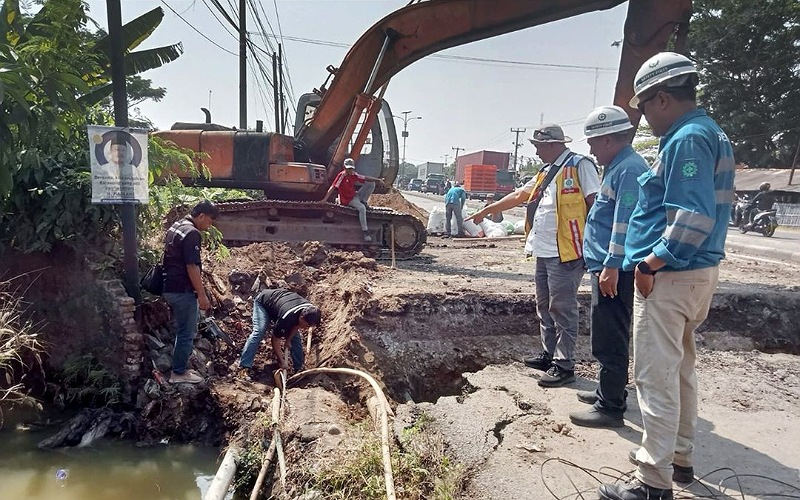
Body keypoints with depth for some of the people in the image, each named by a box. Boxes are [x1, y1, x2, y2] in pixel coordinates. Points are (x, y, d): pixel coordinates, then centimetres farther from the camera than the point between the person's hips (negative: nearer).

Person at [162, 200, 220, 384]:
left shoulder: (176, 226, 13)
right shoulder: (192, 233, -19)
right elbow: (192, 267, -22)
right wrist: (202, 295, -17)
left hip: (170, 288, 10)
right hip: (183, 291, -10)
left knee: (182, 331, 19)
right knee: (187, 333, 1)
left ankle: (180, 367, 27)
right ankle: (179, 373, 10)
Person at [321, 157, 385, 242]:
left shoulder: (354, 175, 2)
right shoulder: (342, 175, -17)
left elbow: (366, 178, 7)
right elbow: (333, 187, -23)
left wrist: (378, 180, -5)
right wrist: (325, 199, -31)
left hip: (355, 195, 7)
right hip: (348, 200, -7)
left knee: (371, 184, 0)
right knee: (361, 208, -34)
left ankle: (363, 202, 2)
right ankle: (365, 232, -30)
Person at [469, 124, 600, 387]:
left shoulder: (579, 165, -8)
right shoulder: (546, 172, 19)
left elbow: (596, 203, -14)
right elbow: (518, 195, 25)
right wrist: (486, 210, 29)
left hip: (565, 252, -9)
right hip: (544, 252, 9)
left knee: (562, 309, -2)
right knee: (544, 307, 16)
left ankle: (564, 365, 7)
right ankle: (548, 354, 29)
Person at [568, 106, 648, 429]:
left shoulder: (629, 169, -15)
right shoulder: (618, 167, 18)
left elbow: (625, 222, -23)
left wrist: (612, 266, -25)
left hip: (614, 272, -11)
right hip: (607, 266, 11)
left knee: (610, 341, -4)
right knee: (609, 337, 20)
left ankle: (611, 407, 5)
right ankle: (609, 390, 33)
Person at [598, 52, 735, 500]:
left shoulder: (687, 139, -16)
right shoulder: (711, 134, 15)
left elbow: (693, 217, -25)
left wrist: (651, 263, -20)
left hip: (670, 276, -11)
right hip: (699, 271, 11)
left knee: (656, 376, -3)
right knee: (681, 368, 20)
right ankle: (680, 457, 35)